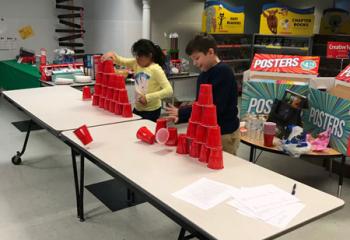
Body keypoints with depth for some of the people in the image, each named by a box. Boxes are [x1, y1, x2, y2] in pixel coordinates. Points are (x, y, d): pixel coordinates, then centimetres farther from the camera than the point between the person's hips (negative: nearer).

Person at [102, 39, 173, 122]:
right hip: (137, 108, 7)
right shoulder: (136, 63, 2)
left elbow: (169, 90, -25)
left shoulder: (156, 69, -18)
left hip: (151, 111, -7)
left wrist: (148, 97, -27)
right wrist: (113, 55, -20)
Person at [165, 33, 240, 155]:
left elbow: (216, 107, -24)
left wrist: (181, 112, -18)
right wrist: (180, 116, -4)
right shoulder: (203, 76, 9)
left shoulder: (223, 71, -17)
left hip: (225, 133, -8)